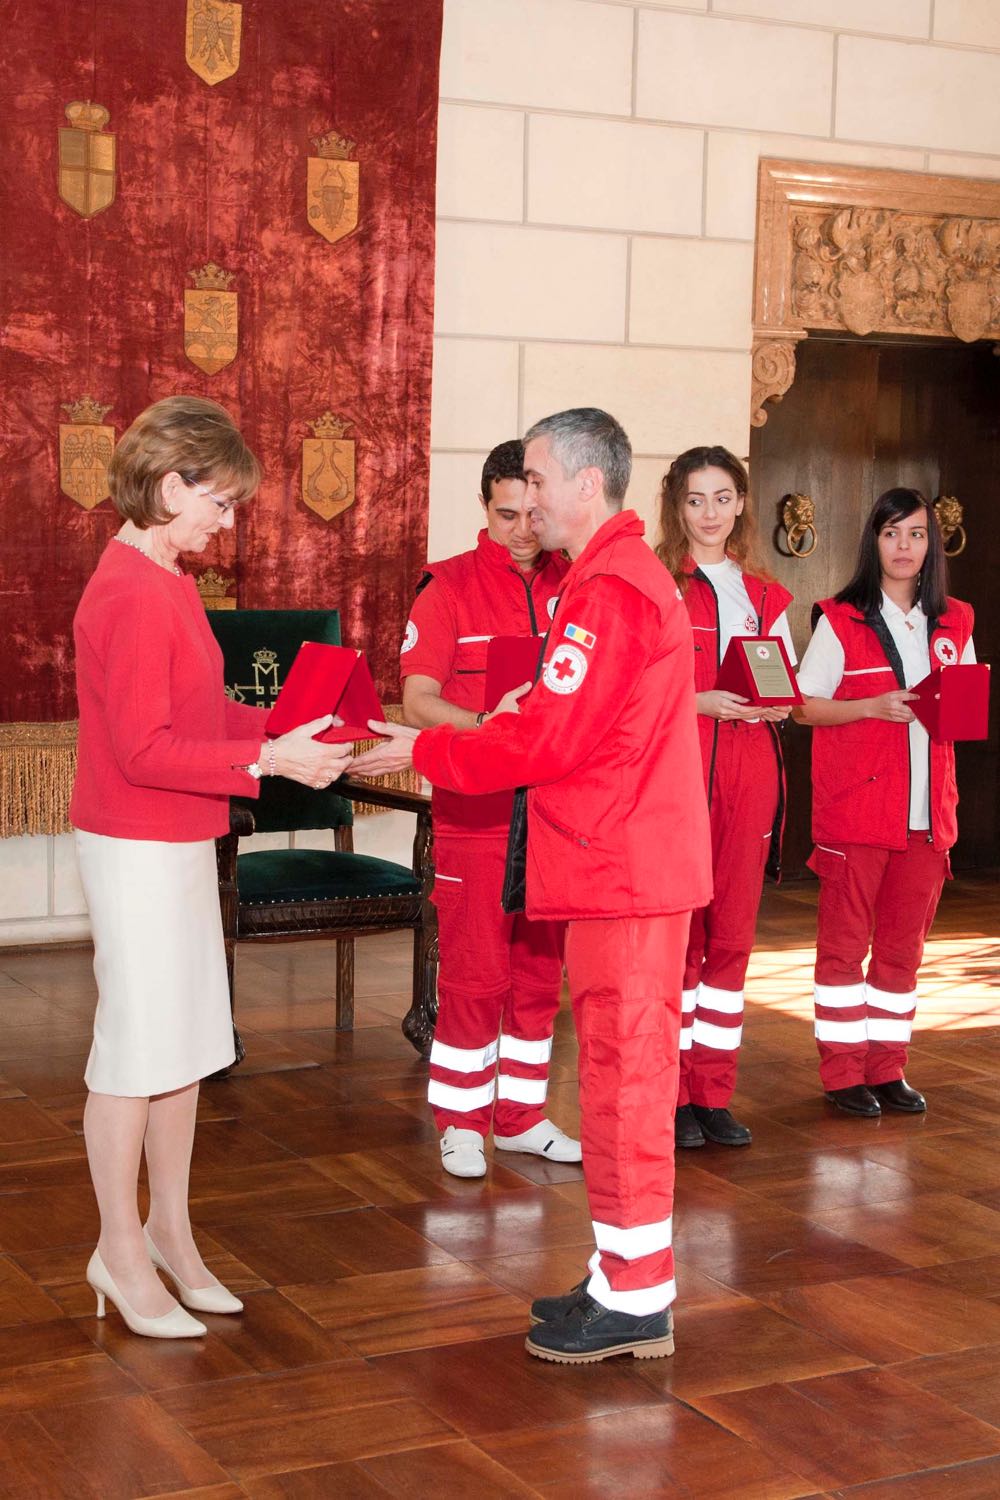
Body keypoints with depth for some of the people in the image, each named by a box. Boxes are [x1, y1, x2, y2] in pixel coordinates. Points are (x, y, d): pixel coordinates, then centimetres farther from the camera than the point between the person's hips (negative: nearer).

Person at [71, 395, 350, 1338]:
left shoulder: (163, 581, 11)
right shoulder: (130, 595, -20)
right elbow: (144, 750, -22)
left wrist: (287, 730, 5)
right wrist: (268, 759, -21)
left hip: (179, 844, 10)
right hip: (136, 848, -10)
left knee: (186, 1041, 15)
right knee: (138, 1044, 1)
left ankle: (169, 1231, 28)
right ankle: (120, 1252, 15)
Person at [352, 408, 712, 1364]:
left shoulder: (610, 592, -16)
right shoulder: (625, 576, 18)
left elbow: (545, 740, -20)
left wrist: (425, 751, -9)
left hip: (622, 872, -10)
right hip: (623, 862, 10)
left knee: (623, 1070, -4)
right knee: (621, 1068, 14)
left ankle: (635, 1300, 4)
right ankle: (623, 1278, 23)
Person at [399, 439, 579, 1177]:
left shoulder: (576, 586, 8)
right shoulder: (450, 586, -4)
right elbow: (417, 700, -10)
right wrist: (485, 724, -28)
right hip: (476, 811, -4)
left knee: (541, 970, 11)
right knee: (473, 972, -1)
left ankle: (522, 1115, 23)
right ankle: (462, 1122, 13)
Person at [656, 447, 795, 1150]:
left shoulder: (766, 596, 16)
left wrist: (776, 703, -3)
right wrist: (700, 701, -18)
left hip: (749, 773, 4)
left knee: (732, 935, 5)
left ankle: (715, 1092, 13)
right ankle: (673, 1094, 7)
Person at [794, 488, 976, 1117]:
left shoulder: (954, 623, 12)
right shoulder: (841, 619, -1)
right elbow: (805, 705, -4)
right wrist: (874, 706, -17)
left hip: (927, 809, 4)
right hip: (854, 806, -4)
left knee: (904, 943, 8)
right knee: (845, 941, 0)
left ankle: (887, 1068, 17)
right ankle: (843, 1072, 7)